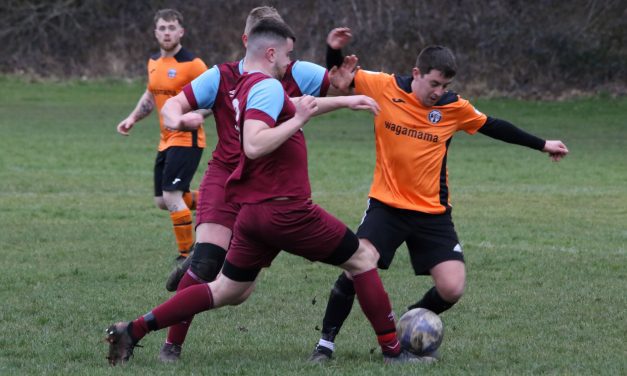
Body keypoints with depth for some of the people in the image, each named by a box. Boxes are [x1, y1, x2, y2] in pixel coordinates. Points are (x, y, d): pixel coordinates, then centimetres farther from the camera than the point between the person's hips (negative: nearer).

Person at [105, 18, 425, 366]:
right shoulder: (267, 86, -14)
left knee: (226, 291, 14)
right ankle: (392, 349, 9)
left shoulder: (245, 86, 16)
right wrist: (297, 120, -21)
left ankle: (133, 330, 7)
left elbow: (297, 105, 33)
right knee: (363, 259, 7)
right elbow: (254, 145, -29)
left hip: (252, 211, 9)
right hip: (285, 208, -9)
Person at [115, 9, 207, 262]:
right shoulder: (154, 62, 10)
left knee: (171, 196, -16)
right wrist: (133, 118, 12)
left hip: (187, 139, -8)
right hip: (166, 141, 9)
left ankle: (187, 254, -3)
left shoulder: (192, 64, -14)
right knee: (162, 202, 11)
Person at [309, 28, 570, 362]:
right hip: (387, 205, -2)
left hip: (432, 212, 2)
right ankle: (326, 343, -4)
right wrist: (334, 51, -16)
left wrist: (542, 145, 18)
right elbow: (338, 79, 5)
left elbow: (493, 127, 12)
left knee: (452, 289, -8)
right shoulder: (384, 88, -8)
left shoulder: (453, 108, -4)